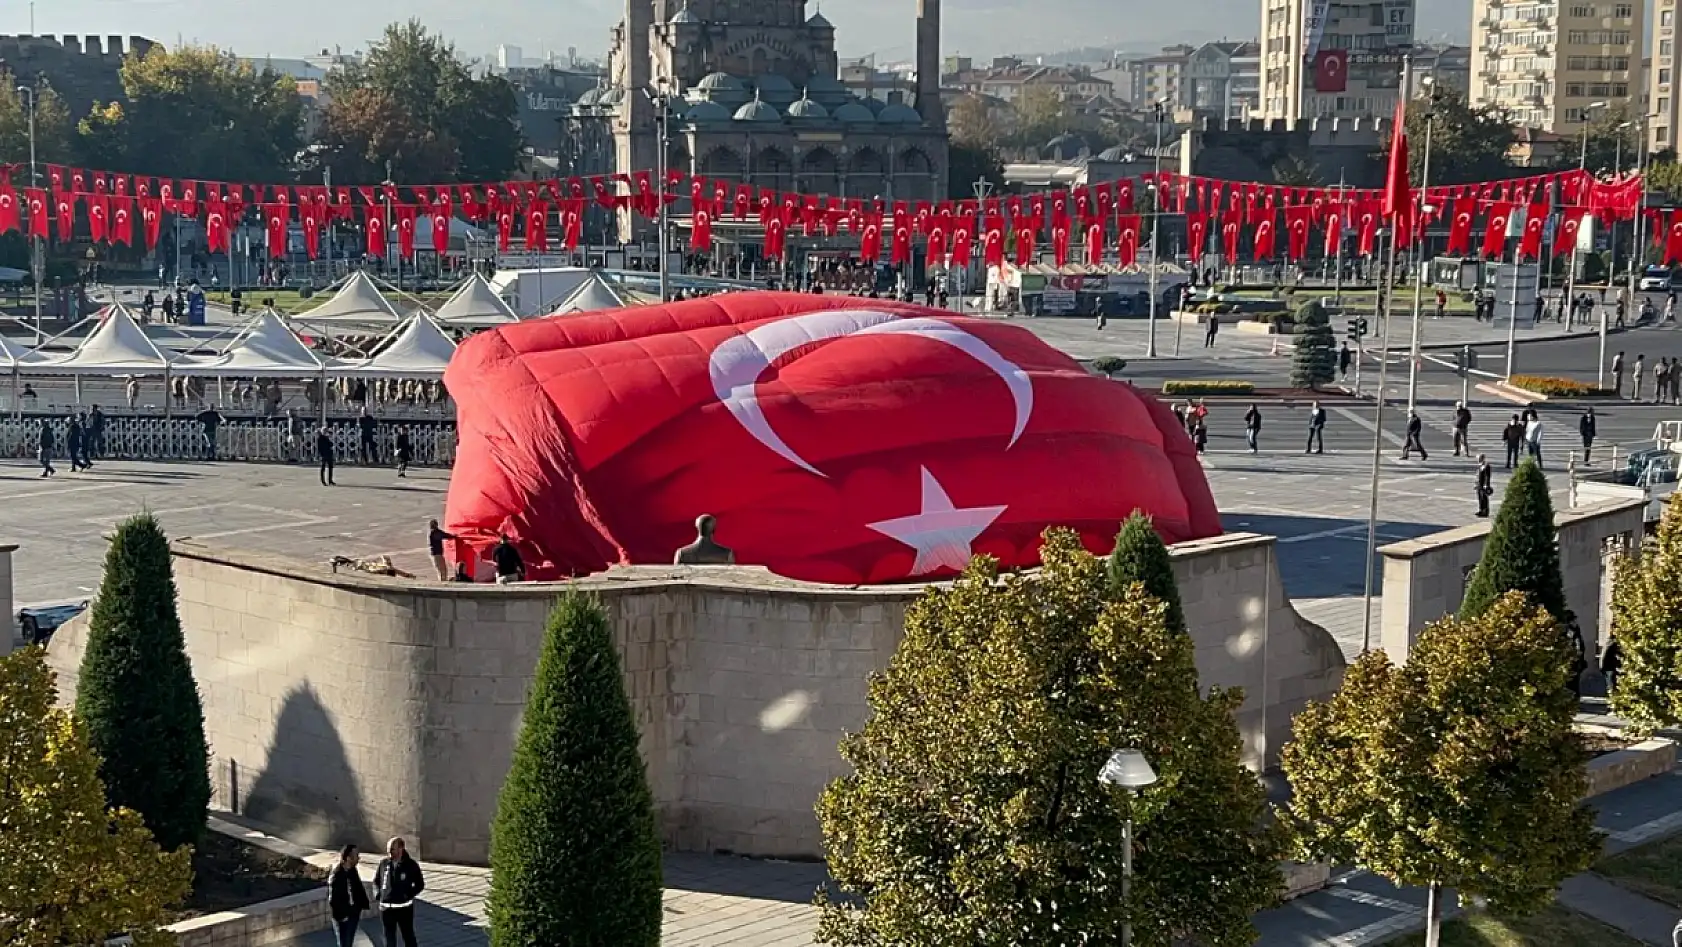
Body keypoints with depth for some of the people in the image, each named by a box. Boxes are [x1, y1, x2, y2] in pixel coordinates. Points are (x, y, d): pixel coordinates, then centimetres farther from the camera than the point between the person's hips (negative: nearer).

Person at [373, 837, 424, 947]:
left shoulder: (411, 865, -8)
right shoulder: (384, 863, 0)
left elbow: (420, 884, 0)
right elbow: (376, 880, 14)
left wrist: (409, 895, -12)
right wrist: (378, 894, 0)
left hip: (404, 908, -3)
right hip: (386, 908, 3)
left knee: (408, 937, 8)